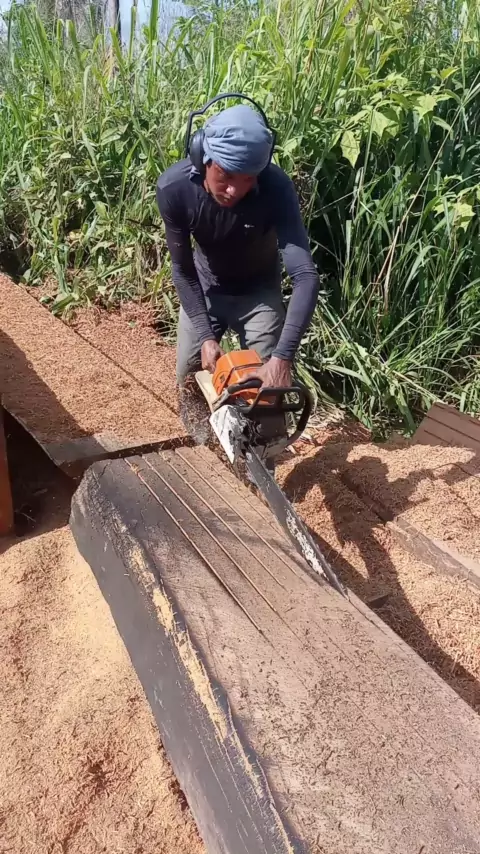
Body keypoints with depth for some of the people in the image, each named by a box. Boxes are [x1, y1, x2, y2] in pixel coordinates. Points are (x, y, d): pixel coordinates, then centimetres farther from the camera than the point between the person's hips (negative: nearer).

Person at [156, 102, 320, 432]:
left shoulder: (276, 188, -35)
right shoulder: (173, 187, -29)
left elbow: (305, 275, -40)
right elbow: (183, 270, -17)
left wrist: (282, 357, -50)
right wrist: (205, 336, -25)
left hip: (259, 290, -1)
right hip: (205, 287, 2)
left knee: (270, 383, -7)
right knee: (190, 376, 4)